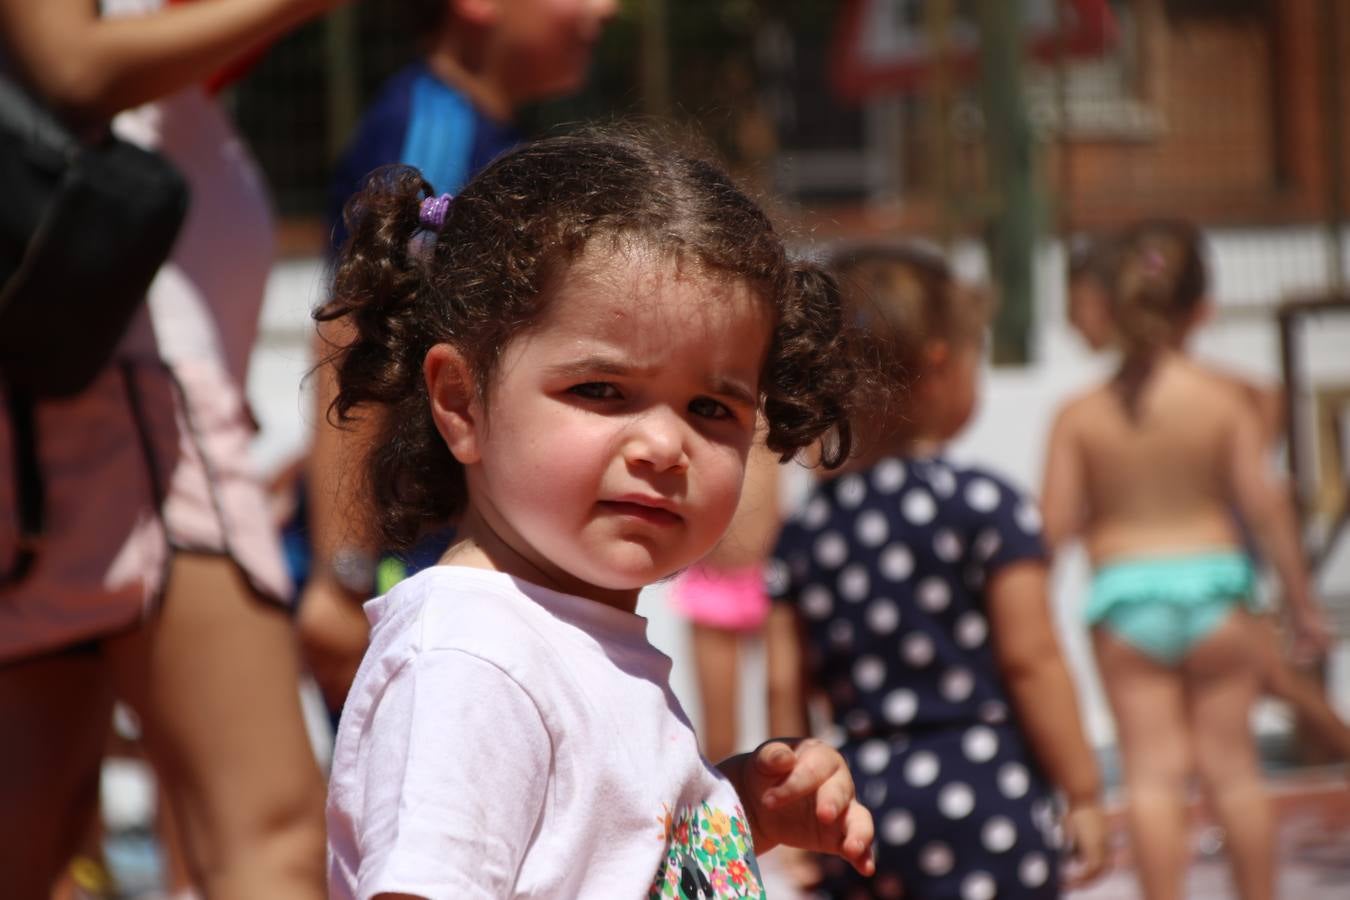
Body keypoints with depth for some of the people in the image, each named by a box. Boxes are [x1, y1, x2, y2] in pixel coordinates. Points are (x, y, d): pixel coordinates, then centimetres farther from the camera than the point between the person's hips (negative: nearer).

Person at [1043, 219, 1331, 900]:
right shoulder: (1223, 399, -6)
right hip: (1211, 582, 0)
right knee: (1231, 766, 10)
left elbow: (1055, 525, -7)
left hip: (1124, 595, 0)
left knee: (1152, 773, 2)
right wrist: (1300, 598, 3)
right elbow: (1265, 504, -6)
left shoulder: (1079, 415, -5)